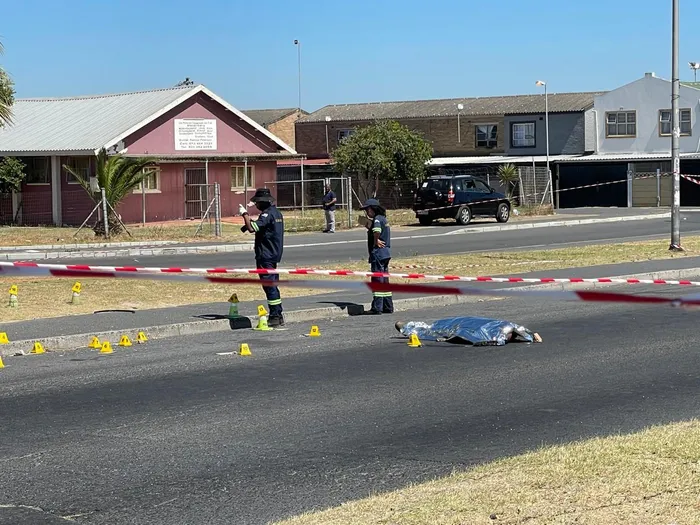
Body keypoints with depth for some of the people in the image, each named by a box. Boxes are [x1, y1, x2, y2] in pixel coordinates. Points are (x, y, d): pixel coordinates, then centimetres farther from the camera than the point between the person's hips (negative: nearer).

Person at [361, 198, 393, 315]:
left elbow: (377, 230, -31)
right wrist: (369, 227, 11)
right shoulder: (383, 218, 18)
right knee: (384, 280, 14)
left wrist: (376, 241, -17)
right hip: (385, 252, 10)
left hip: (378, 253, -10)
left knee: (377, 279, -8)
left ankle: (377, 308, -8)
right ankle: (388, 307, 18)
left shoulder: (377, 219, -12)